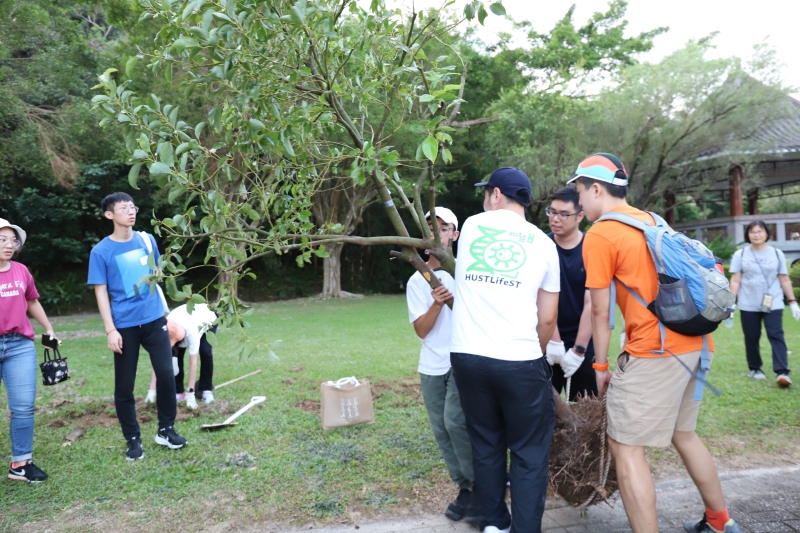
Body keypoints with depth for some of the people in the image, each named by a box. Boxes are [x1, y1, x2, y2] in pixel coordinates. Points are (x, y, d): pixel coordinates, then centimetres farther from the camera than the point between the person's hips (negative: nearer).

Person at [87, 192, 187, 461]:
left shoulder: (147, 240, 3)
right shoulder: (101, 251, -7)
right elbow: (101, 292, -7)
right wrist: (110, 330, -13)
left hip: (155, 319, 3)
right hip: (125, 325, -3)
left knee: (166, 374, 2)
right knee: (124, 385, 6)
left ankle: (166, 430, 19)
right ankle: (133, 439, 21)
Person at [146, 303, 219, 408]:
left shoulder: (191, 330, -46)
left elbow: (193, 362, -41)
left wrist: (190, 394, -39)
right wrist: (152, 391, -33)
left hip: (208, 318, -4)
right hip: (185, 318, 4)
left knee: (205, 352, -25)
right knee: (175, 353, -16)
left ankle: (206, 389, -7)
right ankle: (178, 391, 0)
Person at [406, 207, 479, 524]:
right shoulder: (416, 280, 4)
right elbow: (421, 330, -4)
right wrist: (437, 304, -20)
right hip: (431, 367, 4)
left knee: (456, 422, -18)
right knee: (442, 431, 8)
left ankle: (478, 487, 0)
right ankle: (464, 488, 25)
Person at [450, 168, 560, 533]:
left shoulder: (471, 226, 10)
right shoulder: (543, 242, 7)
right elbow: (547, 318, 7)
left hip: (468, 355, 2)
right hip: (520, 360, -2)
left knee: (486, 445, 17)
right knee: (530, 453, 9)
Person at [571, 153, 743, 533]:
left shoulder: (599, 235, -7)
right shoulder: (653, 221, 17)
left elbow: (600, 312, -6)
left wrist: (601, 366, 4)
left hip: (655, 348, -9)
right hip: (694, 342, 9)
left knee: (624, 445, -1)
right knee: (682, 433, 24)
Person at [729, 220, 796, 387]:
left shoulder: (777, 254, 4)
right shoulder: (740, 254, 1)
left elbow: (784, 280, 7)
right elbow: (735, 281, 0)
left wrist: (793, 302, 5)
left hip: (773, 304, 0)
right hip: (748, 305, 0)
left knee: (776, 335, -9)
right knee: (751, 338, 7)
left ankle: (782, 372, -13)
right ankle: (755, 369, 21)